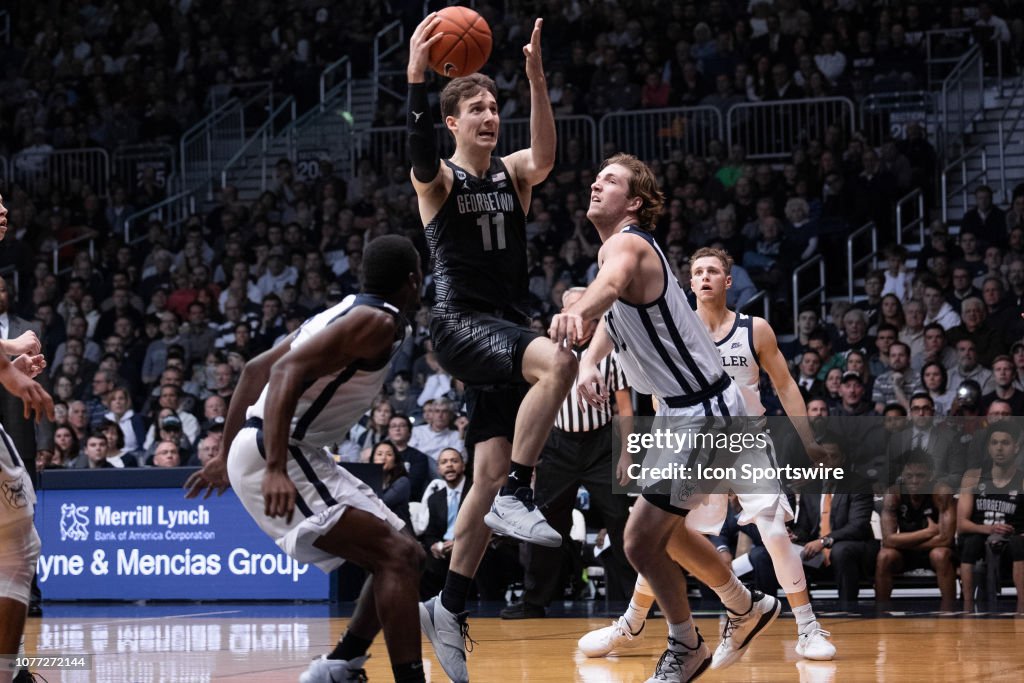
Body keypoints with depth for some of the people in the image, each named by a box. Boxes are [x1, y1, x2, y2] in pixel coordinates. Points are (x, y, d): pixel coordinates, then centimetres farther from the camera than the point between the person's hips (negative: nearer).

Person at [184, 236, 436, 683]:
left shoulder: (346, 313, 19)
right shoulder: (379, 322, -10)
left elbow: (255, 369, 24)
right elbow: (288, 370, -24)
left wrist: (227, 454, 29)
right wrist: (275, 469, -33)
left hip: (290, 454, 10)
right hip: (274, 455, -10)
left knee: (403, 555, 13)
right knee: (396, 557, -17)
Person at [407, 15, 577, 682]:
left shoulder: (514, 172, 10)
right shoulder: (439, 178, 0)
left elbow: (546, 157, -14)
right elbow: (421, 157, -25)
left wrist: (536, 78, -29)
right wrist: (416, 78, -38)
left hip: (509, 330, 6)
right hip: (460, 324, -6)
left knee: (491, 476, 4)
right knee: (558, 362, -33)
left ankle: (450, 609, 13)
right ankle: (516, 497, -27)